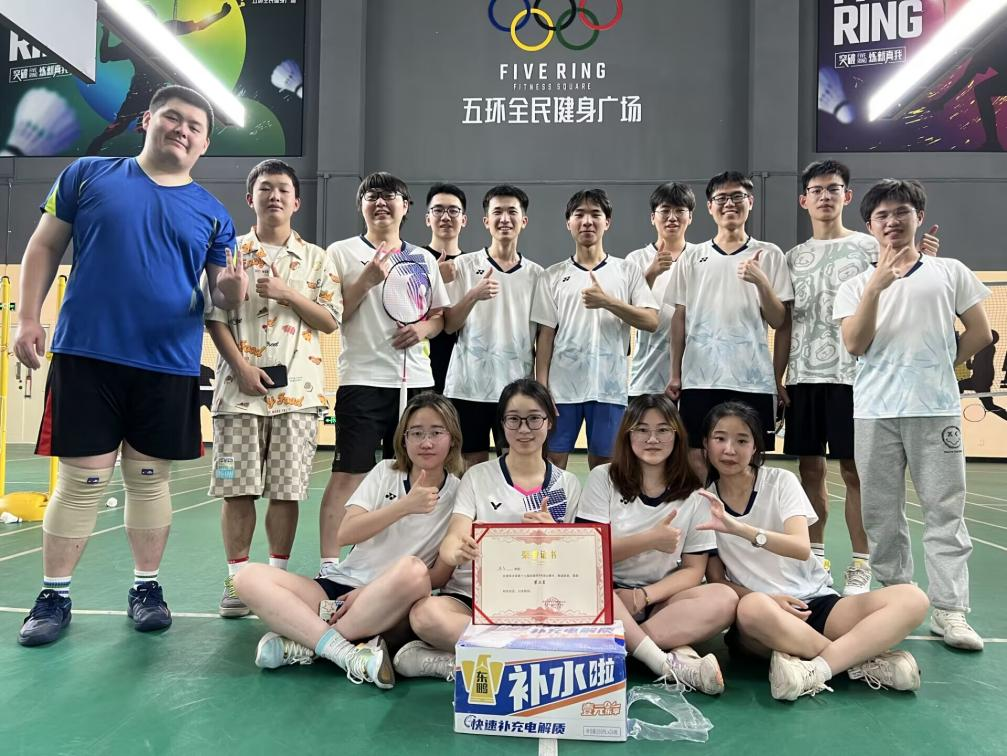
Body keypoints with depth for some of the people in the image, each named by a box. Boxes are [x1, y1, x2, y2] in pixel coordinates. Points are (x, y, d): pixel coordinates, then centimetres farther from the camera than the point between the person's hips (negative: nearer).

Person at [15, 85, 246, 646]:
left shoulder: (212, 214, 8)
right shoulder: (88, 175, 6)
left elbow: (225, 297, 6)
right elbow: (45, 247, 9)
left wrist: (234, 287, -17)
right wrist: (29, 318, 0)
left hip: (170, 367, 2)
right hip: (86, 355, -1)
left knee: (151, 479, 10)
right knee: (82, 480, 2)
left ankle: (147, 587, 24)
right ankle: (54, 596, 17)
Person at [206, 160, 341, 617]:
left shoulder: (316, 259, 10)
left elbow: (331, 321, 4)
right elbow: (215, 317, 2)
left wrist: (288, 293, -10)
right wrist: (241, 366, -11)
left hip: (297, 388, 1)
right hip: (241, 386, 0)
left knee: (288, 489, 3)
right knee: (238, 487, 1)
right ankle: (237, 580, 13)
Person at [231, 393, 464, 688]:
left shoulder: (458, 493, -1)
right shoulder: (386, 472, 6)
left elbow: (440, 575, -4)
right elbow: (345, 533, -7)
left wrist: (372, 591, -13)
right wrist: (405, 506, -19)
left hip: (388, 607, -3)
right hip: (341, 587, 3)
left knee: (413, 570, -38)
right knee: (249, 577, -18)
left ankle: (302, 643, -22)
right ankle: (347, 652, -30)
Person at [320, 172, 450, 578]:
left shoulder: (423, 259, 15)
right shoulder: (341, 252, 4)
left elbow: (440, 316, 18)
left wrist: (423, 329, -3)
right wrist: (368, 278, -13)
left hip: (416, 380, 4)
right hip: (362, 378, -4)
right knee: (348, 473, -6)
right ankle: (329, 565, -1)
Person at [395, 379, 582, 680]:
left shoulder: (568, 484, 11)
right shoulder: (478, 476, 7)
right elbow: (451, 541, -6)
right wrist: (459, 551, -32)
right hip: (471, 595, -1)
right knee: (425, 614, -34)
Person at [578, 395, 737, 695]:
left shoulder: (694, 495, 5)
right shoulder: (603, 478, 1)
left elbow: (693, 569, 1)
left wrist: (644, 596, -15)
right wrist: (650, 540, -16)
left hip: (660, 599, 2)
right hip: (607, 595, -2)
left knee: (725, 599, -26)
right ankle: (670, 663, -33)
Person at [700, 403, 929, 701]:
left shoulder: (781, 481, -1)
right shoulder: (703, 502, 1)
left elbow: (802, 548, -18)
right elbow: (716, 579, 2)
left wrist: (737, 528, -33)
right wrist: (767, 599, -16)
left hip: (815, 602, 2)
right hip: (761, 615, -1)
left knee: (912, 599, -22)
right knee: (753, 607, -40)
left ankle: (817, 668, -30)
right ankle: (863, 659, -21)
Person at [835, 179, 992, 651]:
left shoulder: (950, 272, 9)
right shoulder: (857, 285, 9)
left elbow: (979, 334, 12)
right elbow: (855, 345, -6)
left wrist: (943, 364, 6)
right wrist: (876, 285, -15)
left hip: (937, 409, -1)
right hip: (875, 413, 1)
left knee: (945, 510, -2)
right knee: (881, 513, 6)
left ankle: (949, 610, 3)